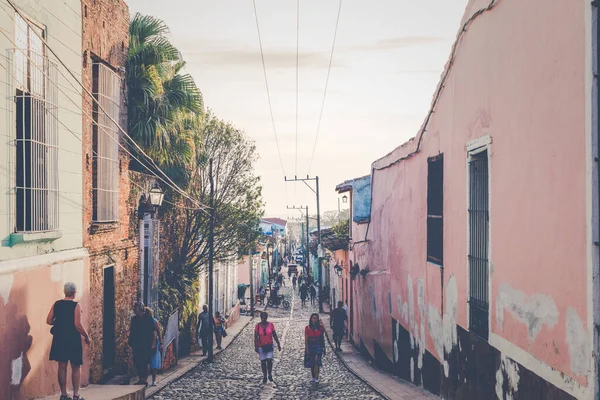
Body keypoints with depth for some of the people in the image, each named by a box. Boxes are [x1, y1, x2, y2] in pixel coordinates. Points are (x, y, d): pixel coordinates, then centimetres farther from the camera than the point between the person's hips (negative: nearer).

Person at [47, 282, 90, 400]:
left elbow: (48, 321, 2)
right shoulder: (76, 305, -12)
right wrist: (87, 336, -4)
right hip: (73, 339, -4)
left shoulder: (56, 304, 2)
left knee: (62, 366, 10)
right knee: (76, 367, 4)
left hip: (60, 339, 5)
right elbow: (78, 325, -18)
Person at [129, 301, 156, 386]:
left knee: (146, 362, -4)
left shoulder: (148, 318, -4)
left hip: (146, 345, -5)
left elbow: (154, 332, -5)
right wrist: (131, 343, 10)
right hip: (136, 345, 5)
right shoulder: (134, 319, 11)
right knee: (137, 363, 5)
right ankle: (141, 379, 14)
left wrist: (153, 344, -12)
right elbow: (131, 331, 16)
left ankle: (145, 379, 1)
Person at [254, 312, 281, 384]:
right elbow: (256, 337, -3)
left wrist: (278, 344, 7)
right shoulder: (258, 326, -5)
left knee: (269, 360, -11)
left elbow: (275, 336, 5)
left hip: (269, 345, 0)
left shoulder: (270, 325, -2)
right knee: (263, 361, 5)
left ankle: (270, 375, 10)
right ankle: (264, 376, 18)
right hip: (261, 346, 0)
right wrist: (255, 347, -7)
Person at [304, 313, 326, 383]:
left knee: (317, 362, -15)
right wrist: (307, 349, -9)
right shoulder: (308, 328, -2)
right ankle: (313, 377, 25)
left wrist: (324, 348, 11)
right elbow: (306, 339, -3)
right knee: (311, 363, 10)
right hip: (310, 346, 1)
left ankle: (316, 378, -19)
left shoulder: (321, 327, 2)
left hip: (319, 346, -1)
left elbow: (323, 338, 8)